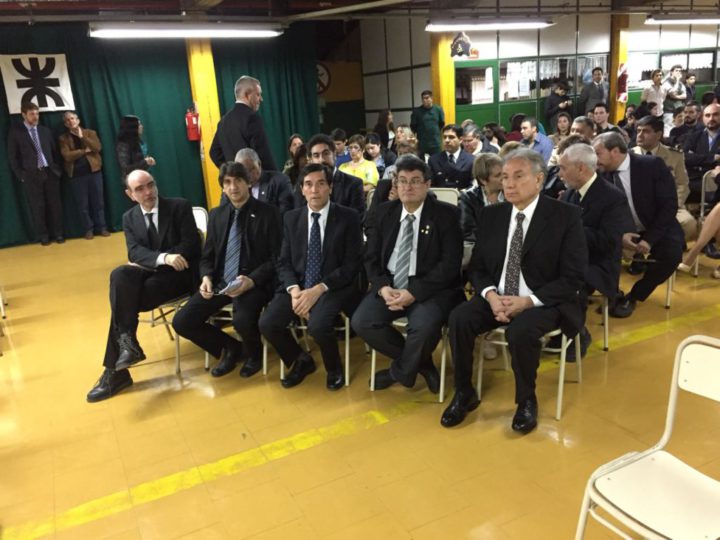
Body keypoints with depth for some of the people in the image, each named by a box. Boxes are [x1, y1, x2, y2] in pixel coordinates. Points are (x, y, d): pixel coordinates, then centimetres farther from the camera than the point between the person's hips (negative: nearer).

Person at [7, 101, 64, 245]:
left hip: (50, 172, 3)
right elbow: (12, 157, 0)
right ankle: (43, 236, 12)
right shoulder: (15, 132, 1)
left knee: (55, 205, 4)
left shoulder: (45, 130, 11)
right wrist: (21, 175, -5)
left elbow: (54, 151, 14)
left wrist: (57, 169, 4)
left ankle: (58, 234, 13)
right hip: (32, 175, -3)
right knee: (38, 207, 3)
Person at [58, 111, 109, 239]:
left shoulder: (90, 133, 8)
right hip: (76, 175, 0)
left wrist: (82, 137, -10)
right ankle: (89, 229, 11)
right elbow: (67, 156, -9)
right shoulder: (63, 138, 5)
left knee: (98, 201, 4)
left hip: (94, 171, 1)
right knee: (82, 204, 3)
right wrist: (85, 150, -9)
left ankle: (101, 227, 13)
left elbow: (97, 148, -9)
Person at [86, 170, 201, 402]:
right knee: (120, 275, -29)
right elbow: (134, 252, -4)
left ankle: (115, 370, -17)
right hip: (148, 272, 5)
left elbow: (191, 246, -11)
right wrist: (163, 258, -27)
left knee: (124, 299, -24)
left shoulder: (180, 207, -2)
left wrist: (147, 262, -14)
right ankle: (127, 342, -27)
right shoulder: (129, 217, 10)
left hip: (178, 274, -4)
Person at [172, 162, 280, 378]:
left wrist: (252, 280, -23)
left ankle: (253, 353, 4)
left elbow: (276, 258, -6)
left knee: (242, 320, -34)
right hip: (219, 282, 5)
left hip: (254, 282, -5)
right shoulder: (216, 214, 14)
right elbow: (207, 256, 15)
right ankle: (231, 347, 14)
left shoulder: (268, 213, -2)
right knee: (182, 321, -11)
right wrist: (206, 277, -8)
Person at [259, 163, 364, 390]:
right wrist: (294, 289, -13)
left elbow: (352, 265, -8)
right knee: (267, 323, -17)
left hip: (333, 286, -4)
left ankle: (334, 368, 3)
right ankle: (301, 360, 13)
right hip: (297, 284, 4)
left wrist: (319, 289, -19)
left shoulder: (348, 217, -3)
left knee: (318, 325, -31)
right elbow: (284, 262, 8)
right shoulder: (291, 218, 9)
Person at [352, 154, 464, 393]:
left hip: (431, 288, -4)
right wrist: (382, 287, -12)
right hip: (389, 285, 4)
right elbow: (371, 258, 8)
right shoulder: (385, 211, 10)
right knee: (361, 322, -20)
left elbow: (450, 264, -11)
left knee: (424, 326, -34)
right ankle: (419, 362, 4)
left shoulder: (446, 214, -3)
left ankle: (400, 371, 1)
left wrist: (414, 291, -20)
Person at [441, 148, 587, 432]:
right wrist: (491, 295, -14)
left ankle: (527, 400, -6)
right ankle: (464, 393, -2)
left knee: (521, 330, -34)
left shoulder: (566, 215, -7)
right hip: (497, 298, 4)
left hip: (545, 302, -4)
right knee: (459, 318, -23)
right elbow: (477, 267, 8)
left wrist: (528, 301, -22)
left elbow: (572, 278, -10)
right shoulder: (491, 215, 5)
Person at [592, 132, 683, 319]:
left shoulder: (652, 165, -14)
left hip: (657, 230, -2)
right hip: (624, 232, 2)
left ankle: (633, 296, -8)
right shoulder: (602, 174, -6)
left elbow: (669, 205, -15)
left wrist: (649, 239, -24)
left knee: (671, 254, -31)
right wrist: (619, 235, -26)